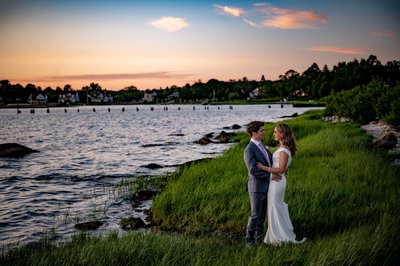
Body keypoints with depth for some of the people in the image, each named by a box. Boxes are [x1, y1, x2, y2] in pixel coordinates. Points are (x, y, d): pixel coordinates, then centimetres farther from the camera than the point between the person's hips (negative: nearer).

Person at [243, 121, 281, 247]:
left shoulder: (261, 145, 9)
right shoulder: (249, 150, -20)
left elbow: (271, 159, 17)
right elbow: (253, 170, -27)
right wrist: (270, 176, -21)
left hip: (265, 186, 9)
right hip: (256, 187, -9)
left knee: (263, 212, 20)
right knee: (255, 215, -2)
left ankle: (259, 233, 37)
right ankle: (250, 240, 10)